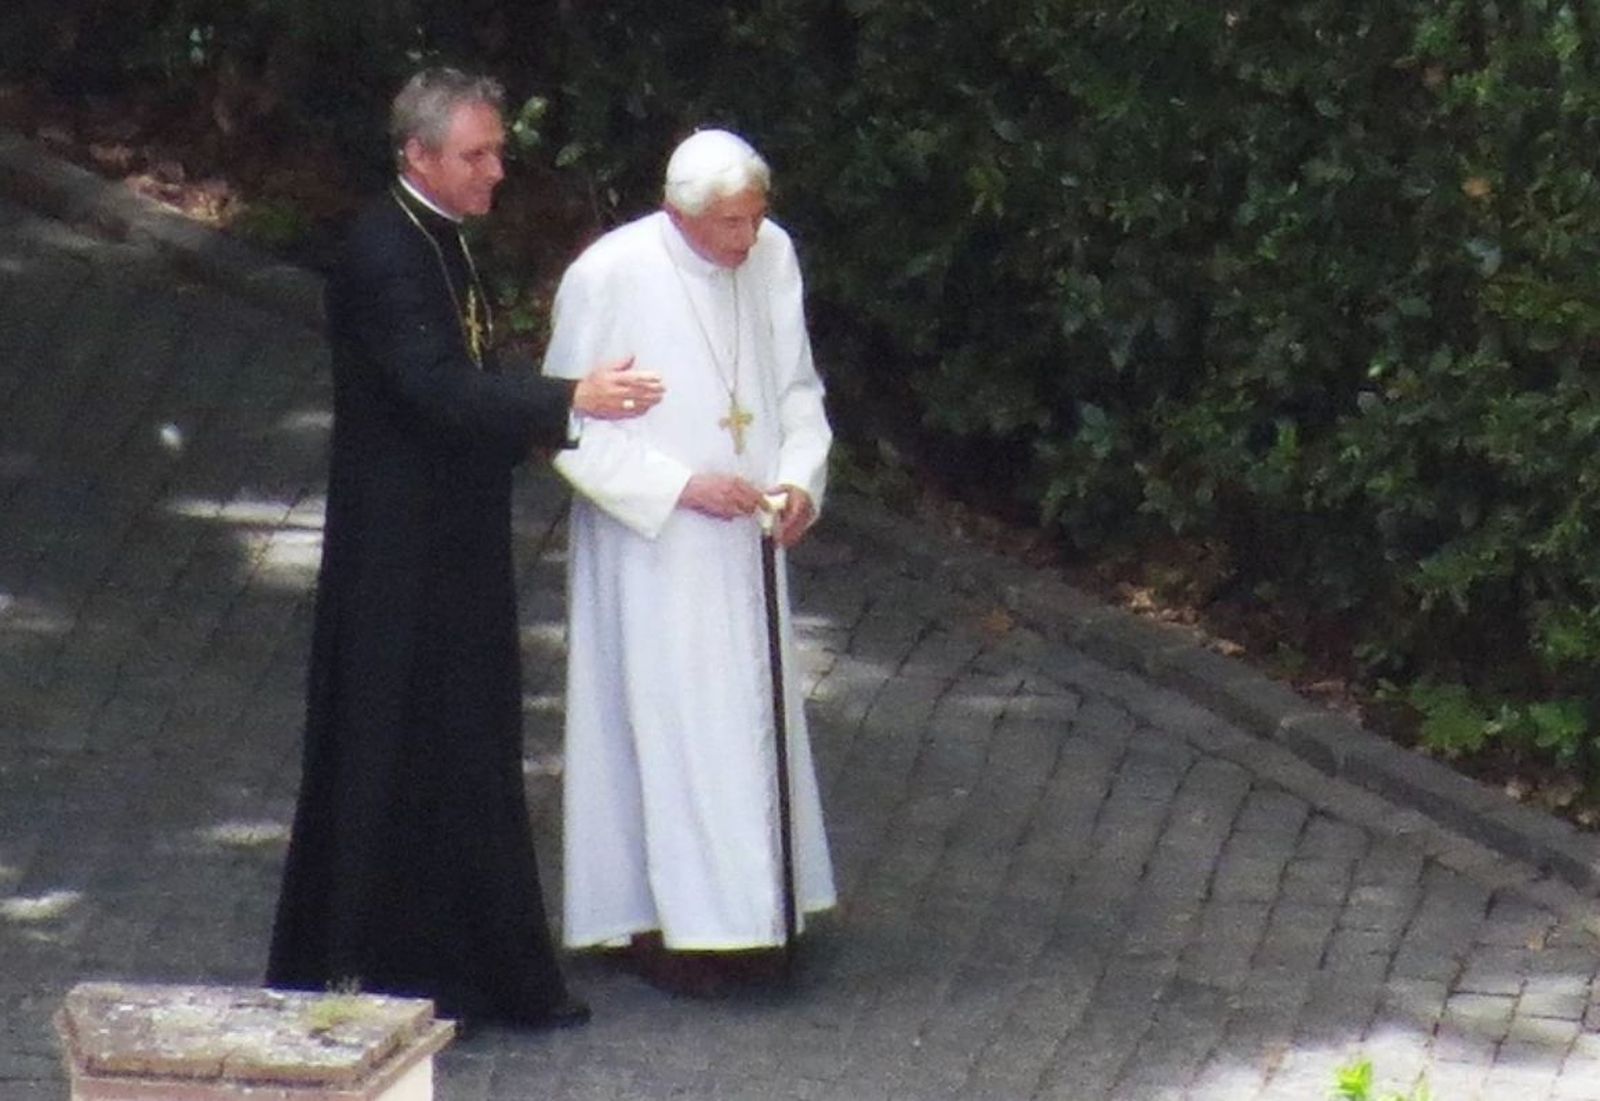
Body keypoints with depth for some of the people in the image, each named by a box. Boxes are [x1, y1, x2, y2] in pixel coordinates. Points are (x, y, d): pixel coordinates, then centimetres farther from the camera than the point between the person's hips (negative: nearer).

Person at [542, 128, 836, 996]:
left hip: (742, 537, 6)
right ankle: (659, 922, 6)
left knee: (750, 720, 10)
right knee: (663, 722, -3)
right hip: (650, 551, -6)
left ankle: (740, 919, 21)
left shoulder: (773, 258, -1)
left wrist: (800, 477, -7)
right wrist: (681, 486, -20)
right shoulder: (607, 279, -16)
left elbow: (798, 389, 11)